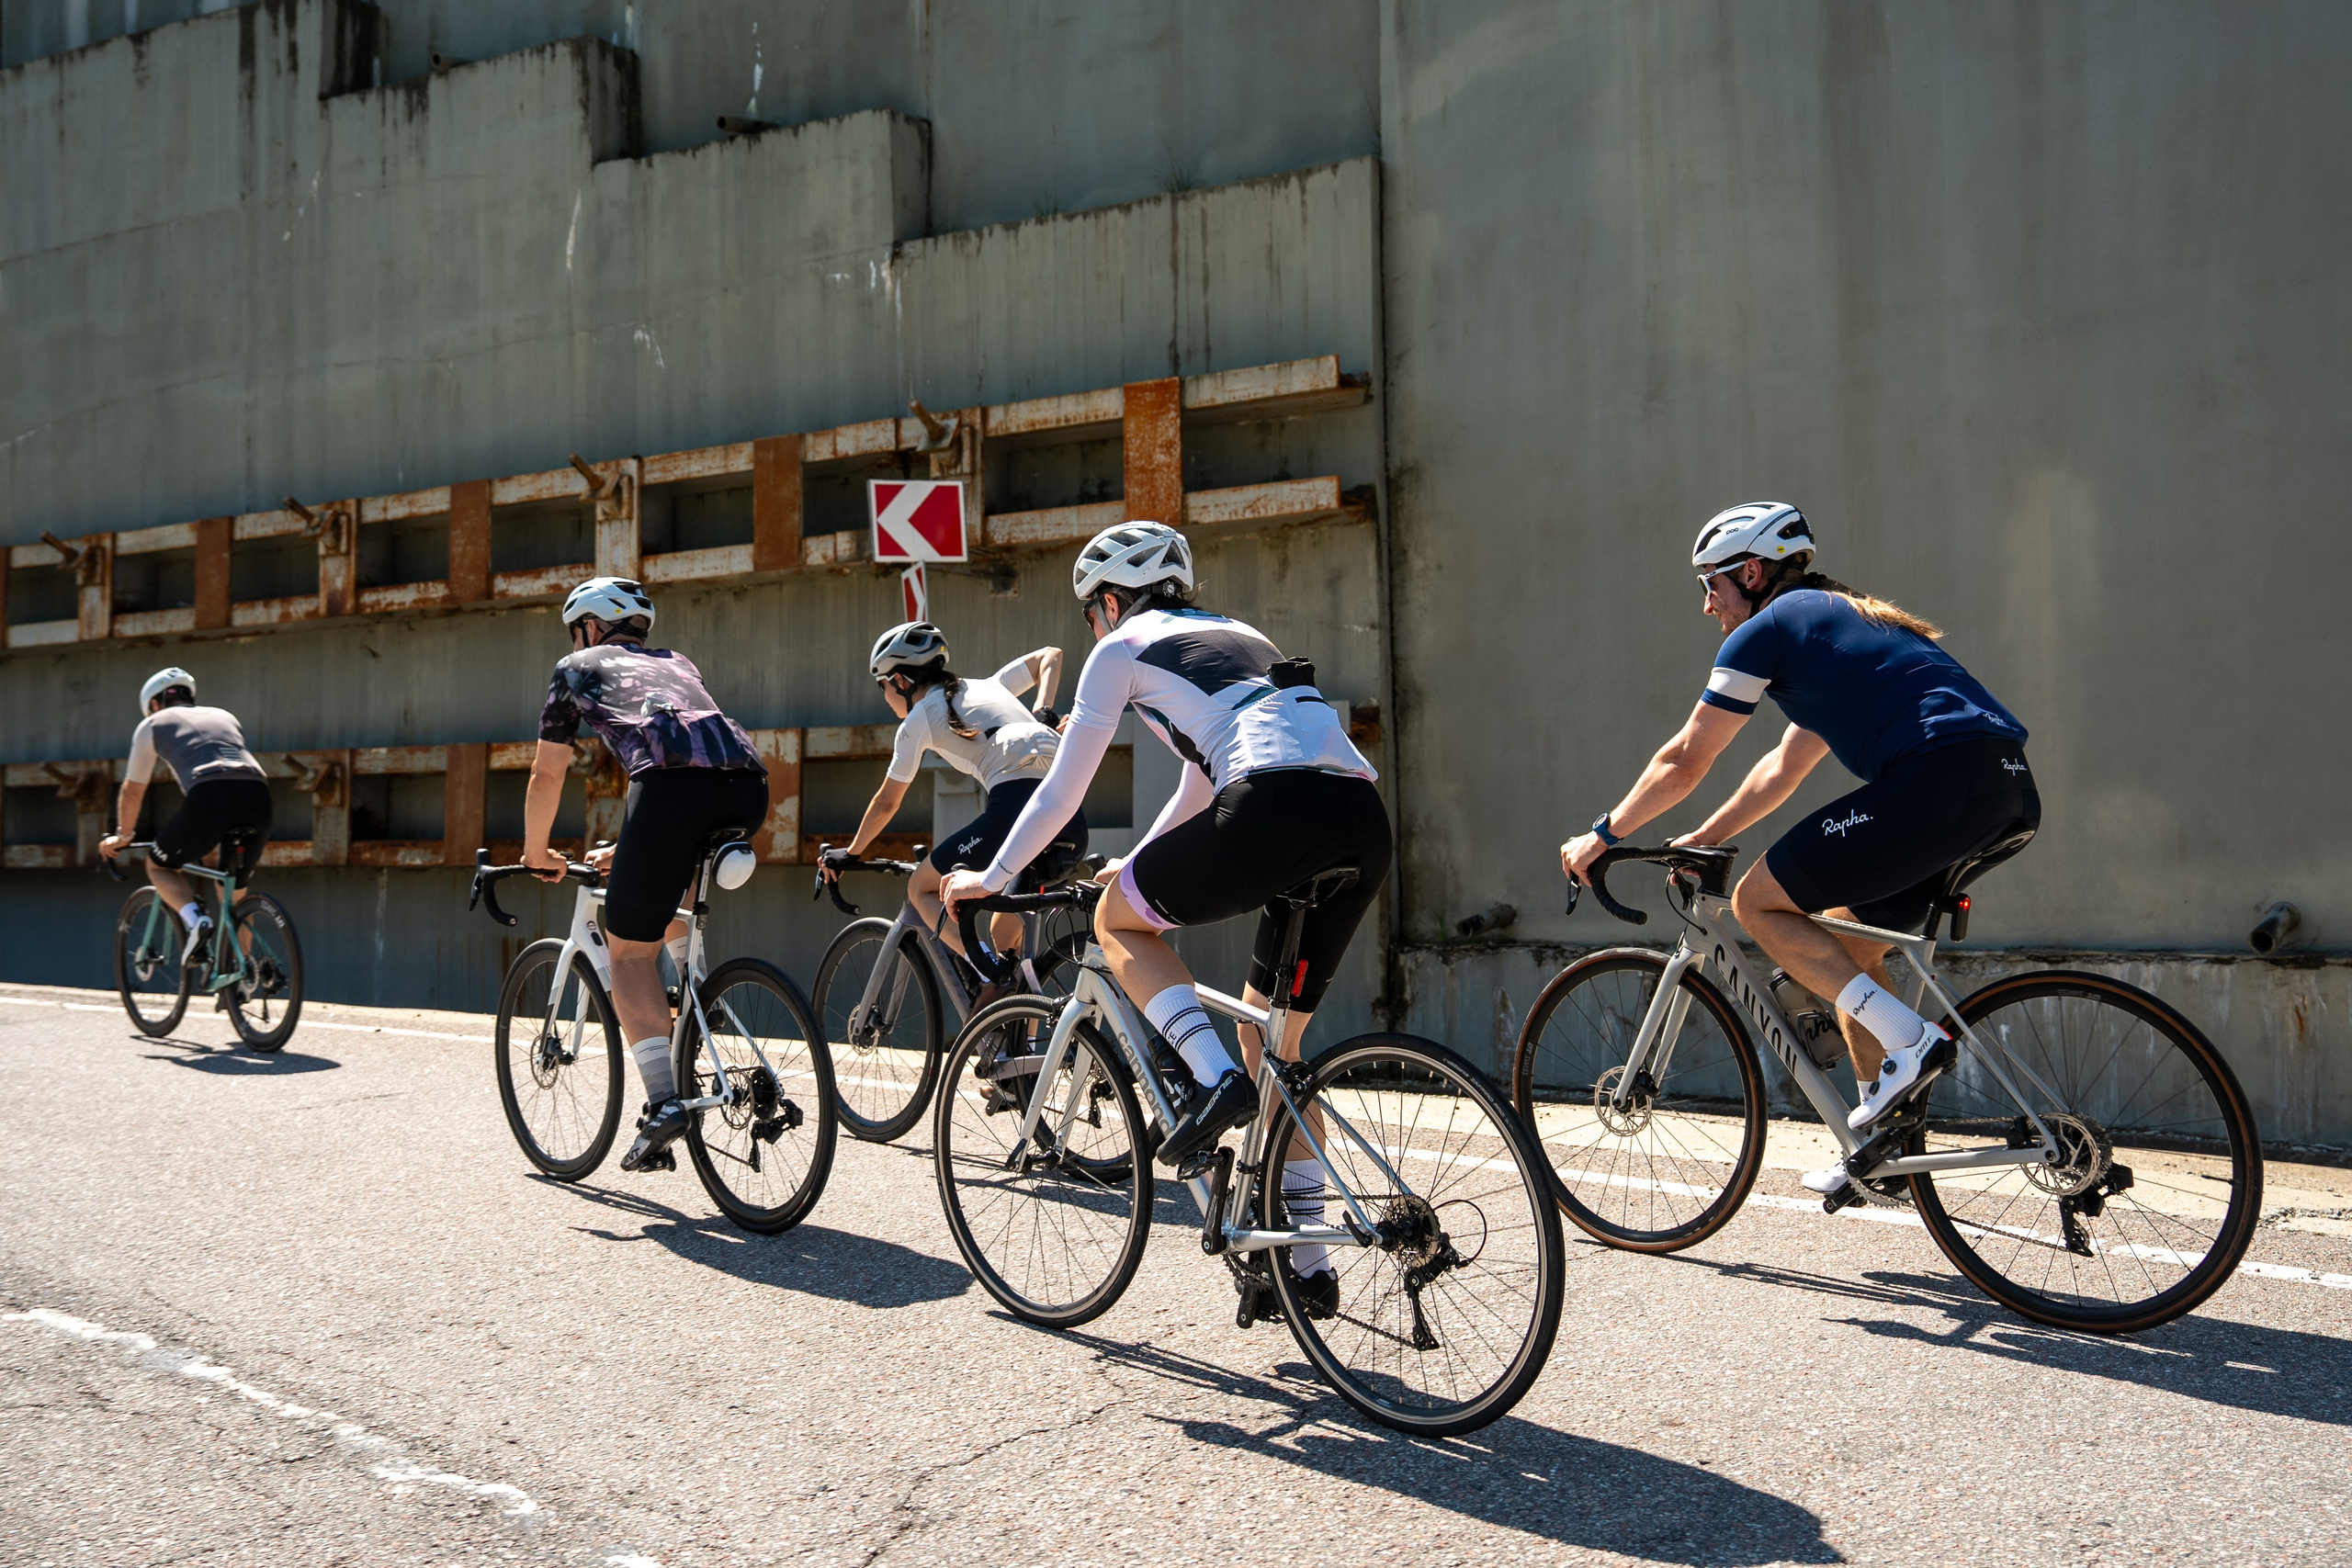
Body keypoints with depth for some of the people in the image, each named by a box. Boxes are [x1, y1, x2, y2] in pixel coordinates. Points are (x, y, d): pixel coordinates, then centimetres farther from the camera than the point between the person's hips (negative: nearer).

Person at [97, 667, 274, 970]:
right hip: (258, 798, 4)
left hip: (208, 799, -4)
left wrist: (122, 836, 48)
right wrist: (221, 835, 58)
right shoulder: (224, 716, 35)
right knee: (236, 891, 24)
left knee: (159, 867, 23)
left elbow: (133, 791, 31)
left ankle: (195, 918, -4)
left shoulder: (153, 724, 25)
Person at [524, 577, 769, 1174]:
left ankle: (663, 1102, -6)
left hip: (672, 784, -5)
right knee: (674, 897, 37)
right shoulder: (677, 664, 40)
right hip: (748, 785, 5)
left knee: (630, 949, 7)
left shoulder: (578, 668, 28)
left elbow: (547, 777, 31)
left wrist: (537, 855, 47)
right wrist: (628, 850, 56)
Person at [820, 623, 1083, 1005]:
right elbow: (1050, 655, 34)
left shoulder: (919, 718, 13)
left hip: (1016, 806, -7)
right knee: (1004, 938, 23)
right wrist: (1043, 714, 20)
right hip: (1074, 818, 7)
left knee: (921, 888, 15)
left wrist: (850, 854, 36)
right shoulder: (987, 686, 29)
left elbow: (887, 803, 21)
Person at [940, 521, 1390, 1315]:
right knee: (1271, 1040, 19)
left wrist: (989, 878, 31)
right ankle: (1307, 1263, 21)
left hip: (1280, 808, -7)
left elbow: (1062, 790, 18)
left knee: (1118, 918, 18)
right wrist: (1138, 863, 54)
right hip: (1366, 821, 7)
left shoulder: (1123, 648, 15)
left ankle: (1214, 1078, -2)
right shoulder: (1235, 635, 35)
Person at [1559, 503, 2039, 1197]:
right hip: (2012, 791, 10)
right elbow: (1786, 765, 36)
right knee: (1850, 940, 21)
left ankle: (1909, 1041, -6)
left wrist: (1602, 837, 18)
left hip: (1941, 777, -9)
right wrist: (1702, 840, 38)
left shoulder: (1766, 630, 3)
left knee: (1757, 902, 1)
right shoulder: (1839, 620, 30)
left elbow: (1684, 763, 6)